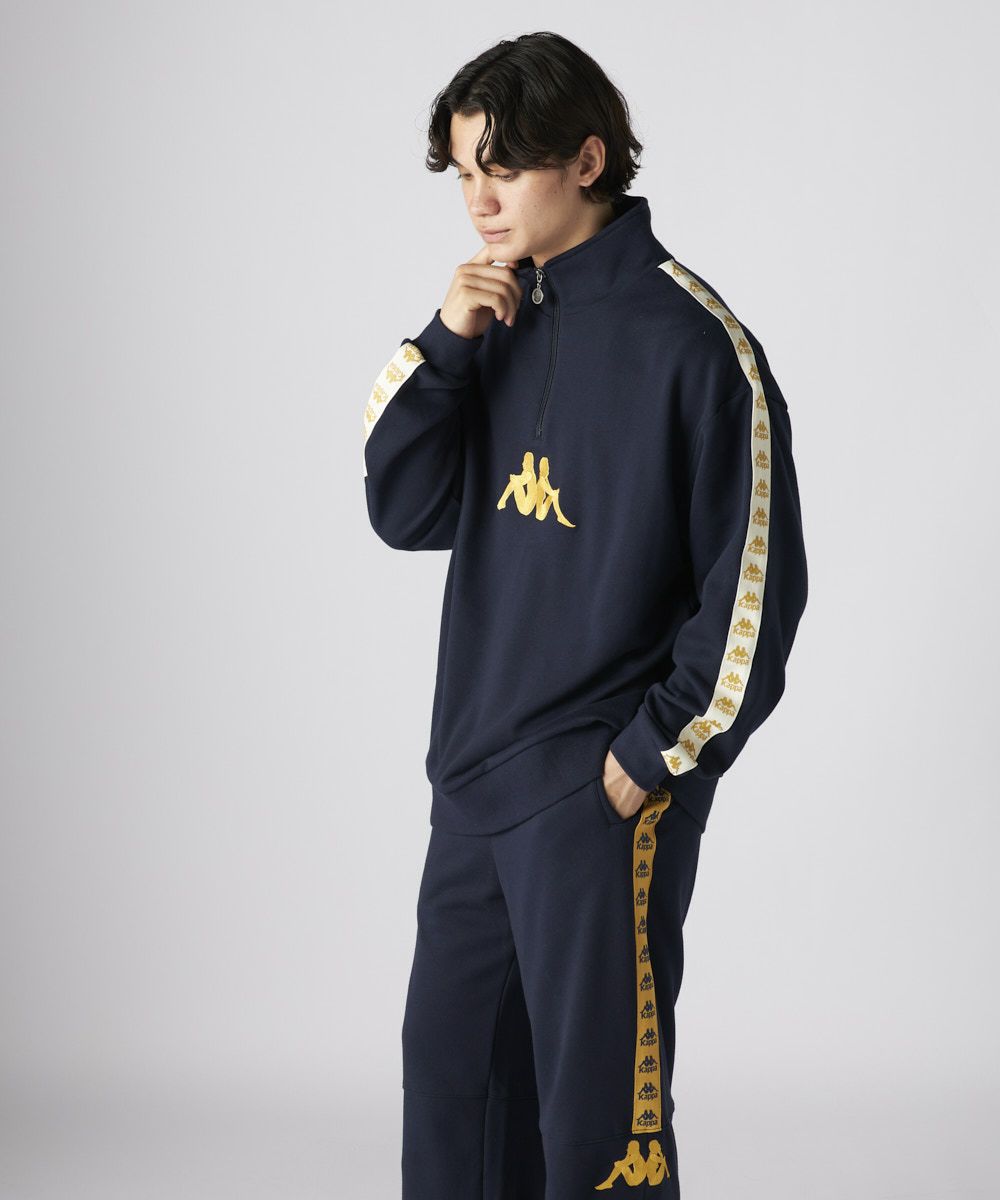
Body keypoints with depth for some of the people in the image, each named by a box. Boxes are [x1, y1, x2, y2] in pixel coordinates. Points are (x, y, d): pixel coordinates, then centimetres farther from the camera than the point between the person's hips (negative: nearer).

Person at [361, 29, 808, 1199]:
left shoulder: (690, 341, -11)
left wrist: (651, 758, -12)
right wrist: (447, 344, -6)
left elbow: (754, 580, -12)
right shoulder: (503, 321, 9)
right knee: (448, 1067, 15)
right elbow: (405, 514, 6)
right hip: (473, 775, 7)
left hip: (603, 795, -7)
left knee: (595, 1103, -1)